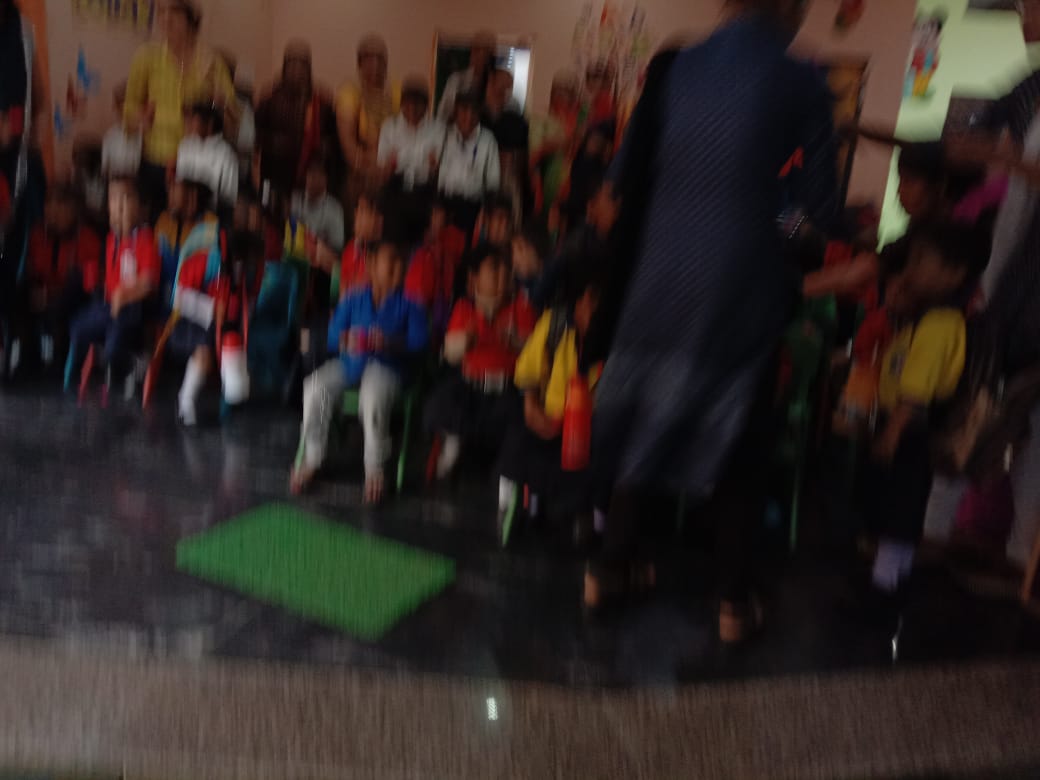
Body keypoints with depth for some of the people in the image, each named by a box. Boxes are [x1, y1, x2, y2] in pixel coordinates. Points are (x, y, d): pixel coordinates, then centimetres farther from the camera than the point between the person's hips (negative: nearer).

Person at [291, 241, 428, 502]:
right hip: (349, 363, 3)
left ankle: (375, 469, -20)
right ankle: (311, 459, -8)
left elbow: (418, 340, -6)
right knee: (316, 387, -24)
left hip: (386, 366, -3)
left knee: (373, 396, -36)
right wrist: (347, 341, -17)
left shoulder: (407, 304, 3)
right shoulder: (354, 300, 10)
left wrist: (390, 343, -23)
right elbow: (334, 333, 6)